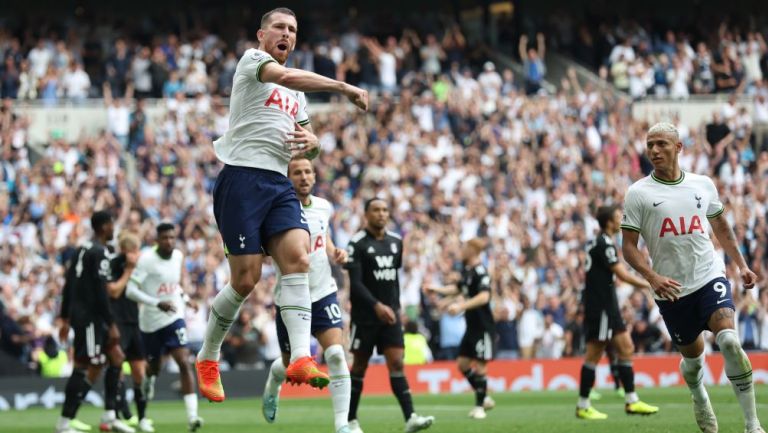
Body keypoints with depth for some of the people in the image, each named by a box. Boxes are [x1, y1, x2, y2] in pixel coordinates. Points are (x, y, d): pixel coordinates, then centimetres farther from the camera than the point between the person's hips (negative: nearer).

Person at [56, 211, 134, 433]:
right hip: (89, 317, -10)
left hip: (78, 313, 10)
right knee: (88, 369, -8)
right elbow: (100, 293, -20)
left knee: (117, 357, 13)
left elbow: (68, 285, 18)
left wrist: (65, 318, 22)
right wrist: (112, 325, -17)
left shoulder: (82, 249, 14)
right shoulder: (100, 253, -15)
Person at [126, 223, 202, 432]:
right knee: (154, 366, 17)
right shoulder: (147, 259, -15)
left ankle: (192, 416, -21)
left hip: (174, 318, 2)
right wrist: (157, 303, -29)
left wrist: (185, 298, 11)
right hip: (151, 321, -2)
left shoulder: (178, 256, 2)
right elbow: (130, 290, -20)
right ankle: (149, 379, 58)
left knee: (184, 362, -16)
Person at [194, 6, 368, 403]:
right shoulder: (251, 59, 2)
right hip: (242, 177, -6)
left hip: (278, 184, 6)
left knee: (297, 256, -18)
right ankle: (207, 360, 12)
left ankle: (300, 359, -29)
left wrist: (312, 141, 5)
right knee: (246, 278, -9)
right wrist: (344, 87, -22)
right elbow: (286, 76, -19)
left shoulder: (296, 93, 24)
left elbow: (310, 144, 30)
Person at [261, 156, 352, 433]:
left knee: (336, 354, -17)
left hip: (323, 293, 3)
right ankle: (272, 387, 50)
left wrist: (335, 253, 3)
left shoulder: (324, 208, 5)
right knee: (291, 364, 12)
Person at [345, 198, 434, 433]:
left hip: (389, 313, 4)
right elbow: (355, 283, -16)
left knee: (396, 363, -7)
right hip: (365, 315, -4)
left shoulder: (395, 241, 10)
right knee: (360, 366, 4)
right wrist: (377, 306, -26)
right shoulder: (357, 244, -9)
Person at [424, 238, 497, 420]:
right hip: (472, 326, 9)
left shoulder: (480, 272, -18)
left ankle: (480, 406, 4)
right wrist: (436, 289, 26)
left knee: (479, 366, -6)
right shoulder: (466, 269, 10)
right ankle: (484, 398, 21)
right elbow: (459, 288, 29)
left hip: (483, 327, -9)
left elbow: (484, 297, -31)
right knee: (462, 363, 10)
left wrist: (461, 306, -40)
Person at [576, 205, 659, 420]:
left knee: (625, 348, 8)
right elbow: (623, 275, -21)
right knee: (594, 354, -6)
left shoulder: (597, 243, 14)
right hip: (600, 307, -10)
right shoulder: (604, 245, -16)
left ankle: (631, 401, 8)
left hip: (607, 306, 10)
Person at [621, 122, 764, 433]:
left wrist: (741, 264, 17)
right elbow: (629, 246, -5)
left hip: (710, 277, 0)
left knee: (729, 341, -21)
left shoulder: (703, 185, 6)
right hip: (671, 289, 0)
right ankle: (699, 398, 48)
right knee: (692, 356, 11)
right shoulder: (638, 193, -4)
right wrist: (652, 277, -20)